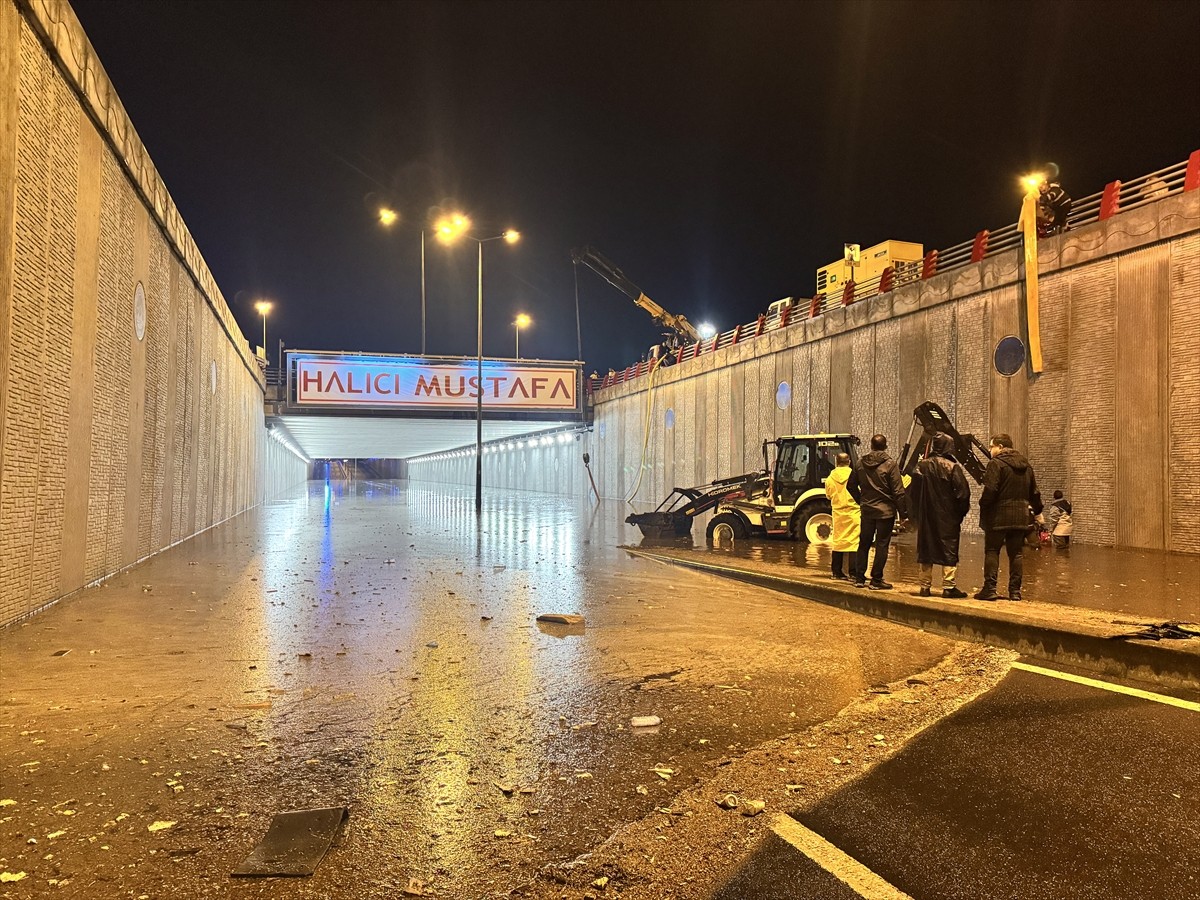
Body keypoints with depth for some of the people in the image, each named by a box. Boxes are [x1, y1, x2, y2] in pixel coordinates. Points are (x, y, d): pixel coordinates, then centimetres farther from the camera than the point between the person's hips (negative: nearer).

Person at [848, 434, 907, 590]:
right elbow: (898, 491, -11)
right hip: (886, 511, -4)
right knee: (882, 545, 2)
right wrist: (904, 513, -7)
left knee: (864, 544, 12)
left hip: (866, 510, 4)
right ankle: (876, 580, 3)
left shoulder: (861, 463, 3)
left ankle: (860, 578, 15)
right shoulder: (890, 464, -11)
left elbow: (851, 485, 11)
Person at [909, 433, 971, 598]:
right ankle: (948, 586, 2)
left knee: (925, 549, 10)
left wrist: (916, 514, 12)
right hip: (948, 517, -3)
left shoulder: (922, 466, 1)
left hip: (926, 516, 4)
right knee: (949, 550, 3)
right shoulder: (953, 467, -10)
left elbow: (912, 491, 4)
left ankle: (925, 586, 12)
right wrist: (961, 512, 1)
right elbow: (963, 492, -12)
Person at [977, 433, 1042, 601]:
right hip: (1020, 516, 6)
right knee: (1016, 553, 9)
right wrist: (1037, 509, 32)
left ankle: (989, 589, -4)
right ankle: (1015, 591, 10)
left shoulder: (996, 463, -10)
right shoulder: (1026, 465, 14)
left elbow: (990, 490, -20)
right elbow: (1034, 492, 20)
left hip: (998, 516, -6)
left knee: (992, 551, -1)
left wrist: (983, 506, -7)